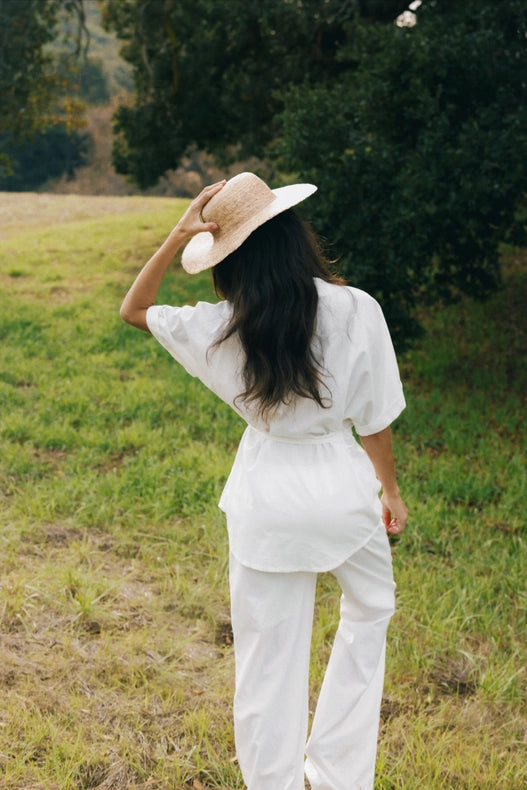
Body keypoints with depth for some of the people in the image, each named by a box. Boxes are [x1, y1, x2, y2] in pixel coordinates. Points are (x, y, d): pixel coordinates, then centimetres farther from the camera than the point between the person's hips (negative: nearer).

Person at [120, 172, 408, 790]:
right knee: (370, 611, 26)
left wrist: (178, 236, -8)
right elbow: (374, 420, -6)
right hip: (342, 484, 1)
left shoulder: (221, 329, -14)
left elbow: (133, 310, 2)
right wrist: (390, 490, 11)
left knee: (269, 655, 14)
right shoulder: (356, 311, -15)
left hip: (267, 498, 0)